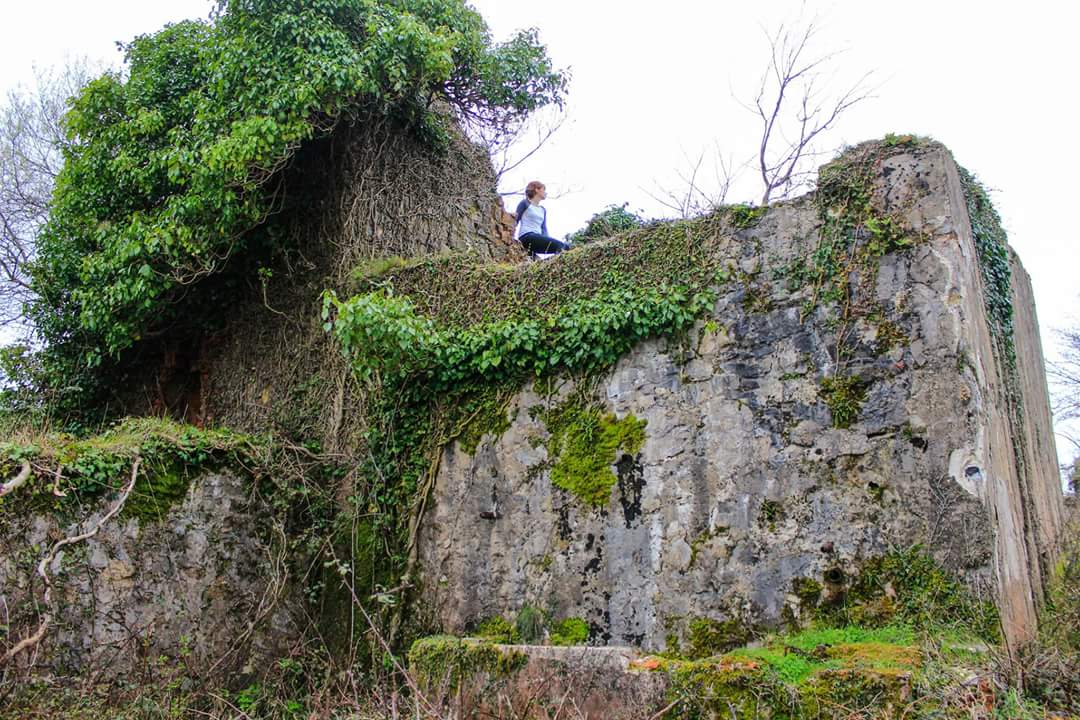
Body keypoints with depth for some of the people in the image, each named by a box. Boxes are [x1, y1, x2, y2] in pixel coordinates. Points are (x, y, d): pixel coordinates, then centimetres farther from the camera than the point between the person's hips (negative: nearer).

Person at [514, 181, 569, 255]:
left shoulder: (543, 210, 27)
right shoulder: (525, 203, 8)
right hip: (526, 237, -7)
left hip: (538, 238, 7)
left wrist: (547, 240, 2)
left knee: (565, 246, -17)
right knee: (560, 246, -27)